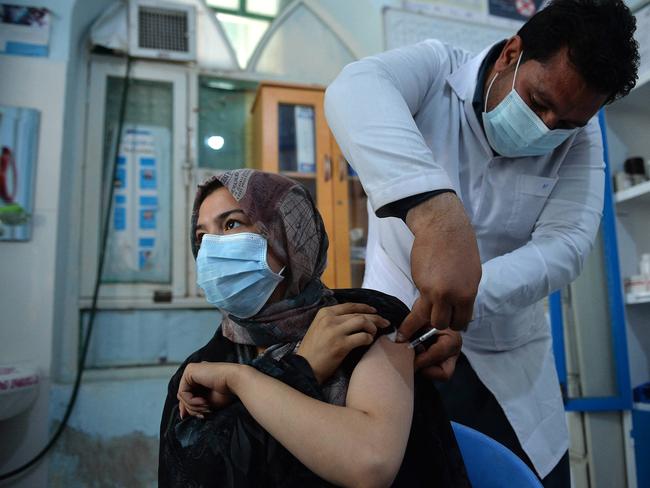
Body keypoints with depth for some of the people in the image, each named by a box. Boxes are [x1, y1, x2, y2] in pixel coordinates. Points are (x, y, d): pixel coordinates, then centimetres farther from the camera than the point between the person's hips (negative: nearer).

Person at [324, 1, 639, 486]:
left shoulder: (579, 140, -3)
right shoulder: (435, 69, -12)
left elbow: (566, 244, -16)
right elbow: (353, 88, -34)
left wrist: (470, 297, -35)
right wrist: (436, 210, -51)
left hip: (509, 359, 3)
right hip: (397, 336, -2)